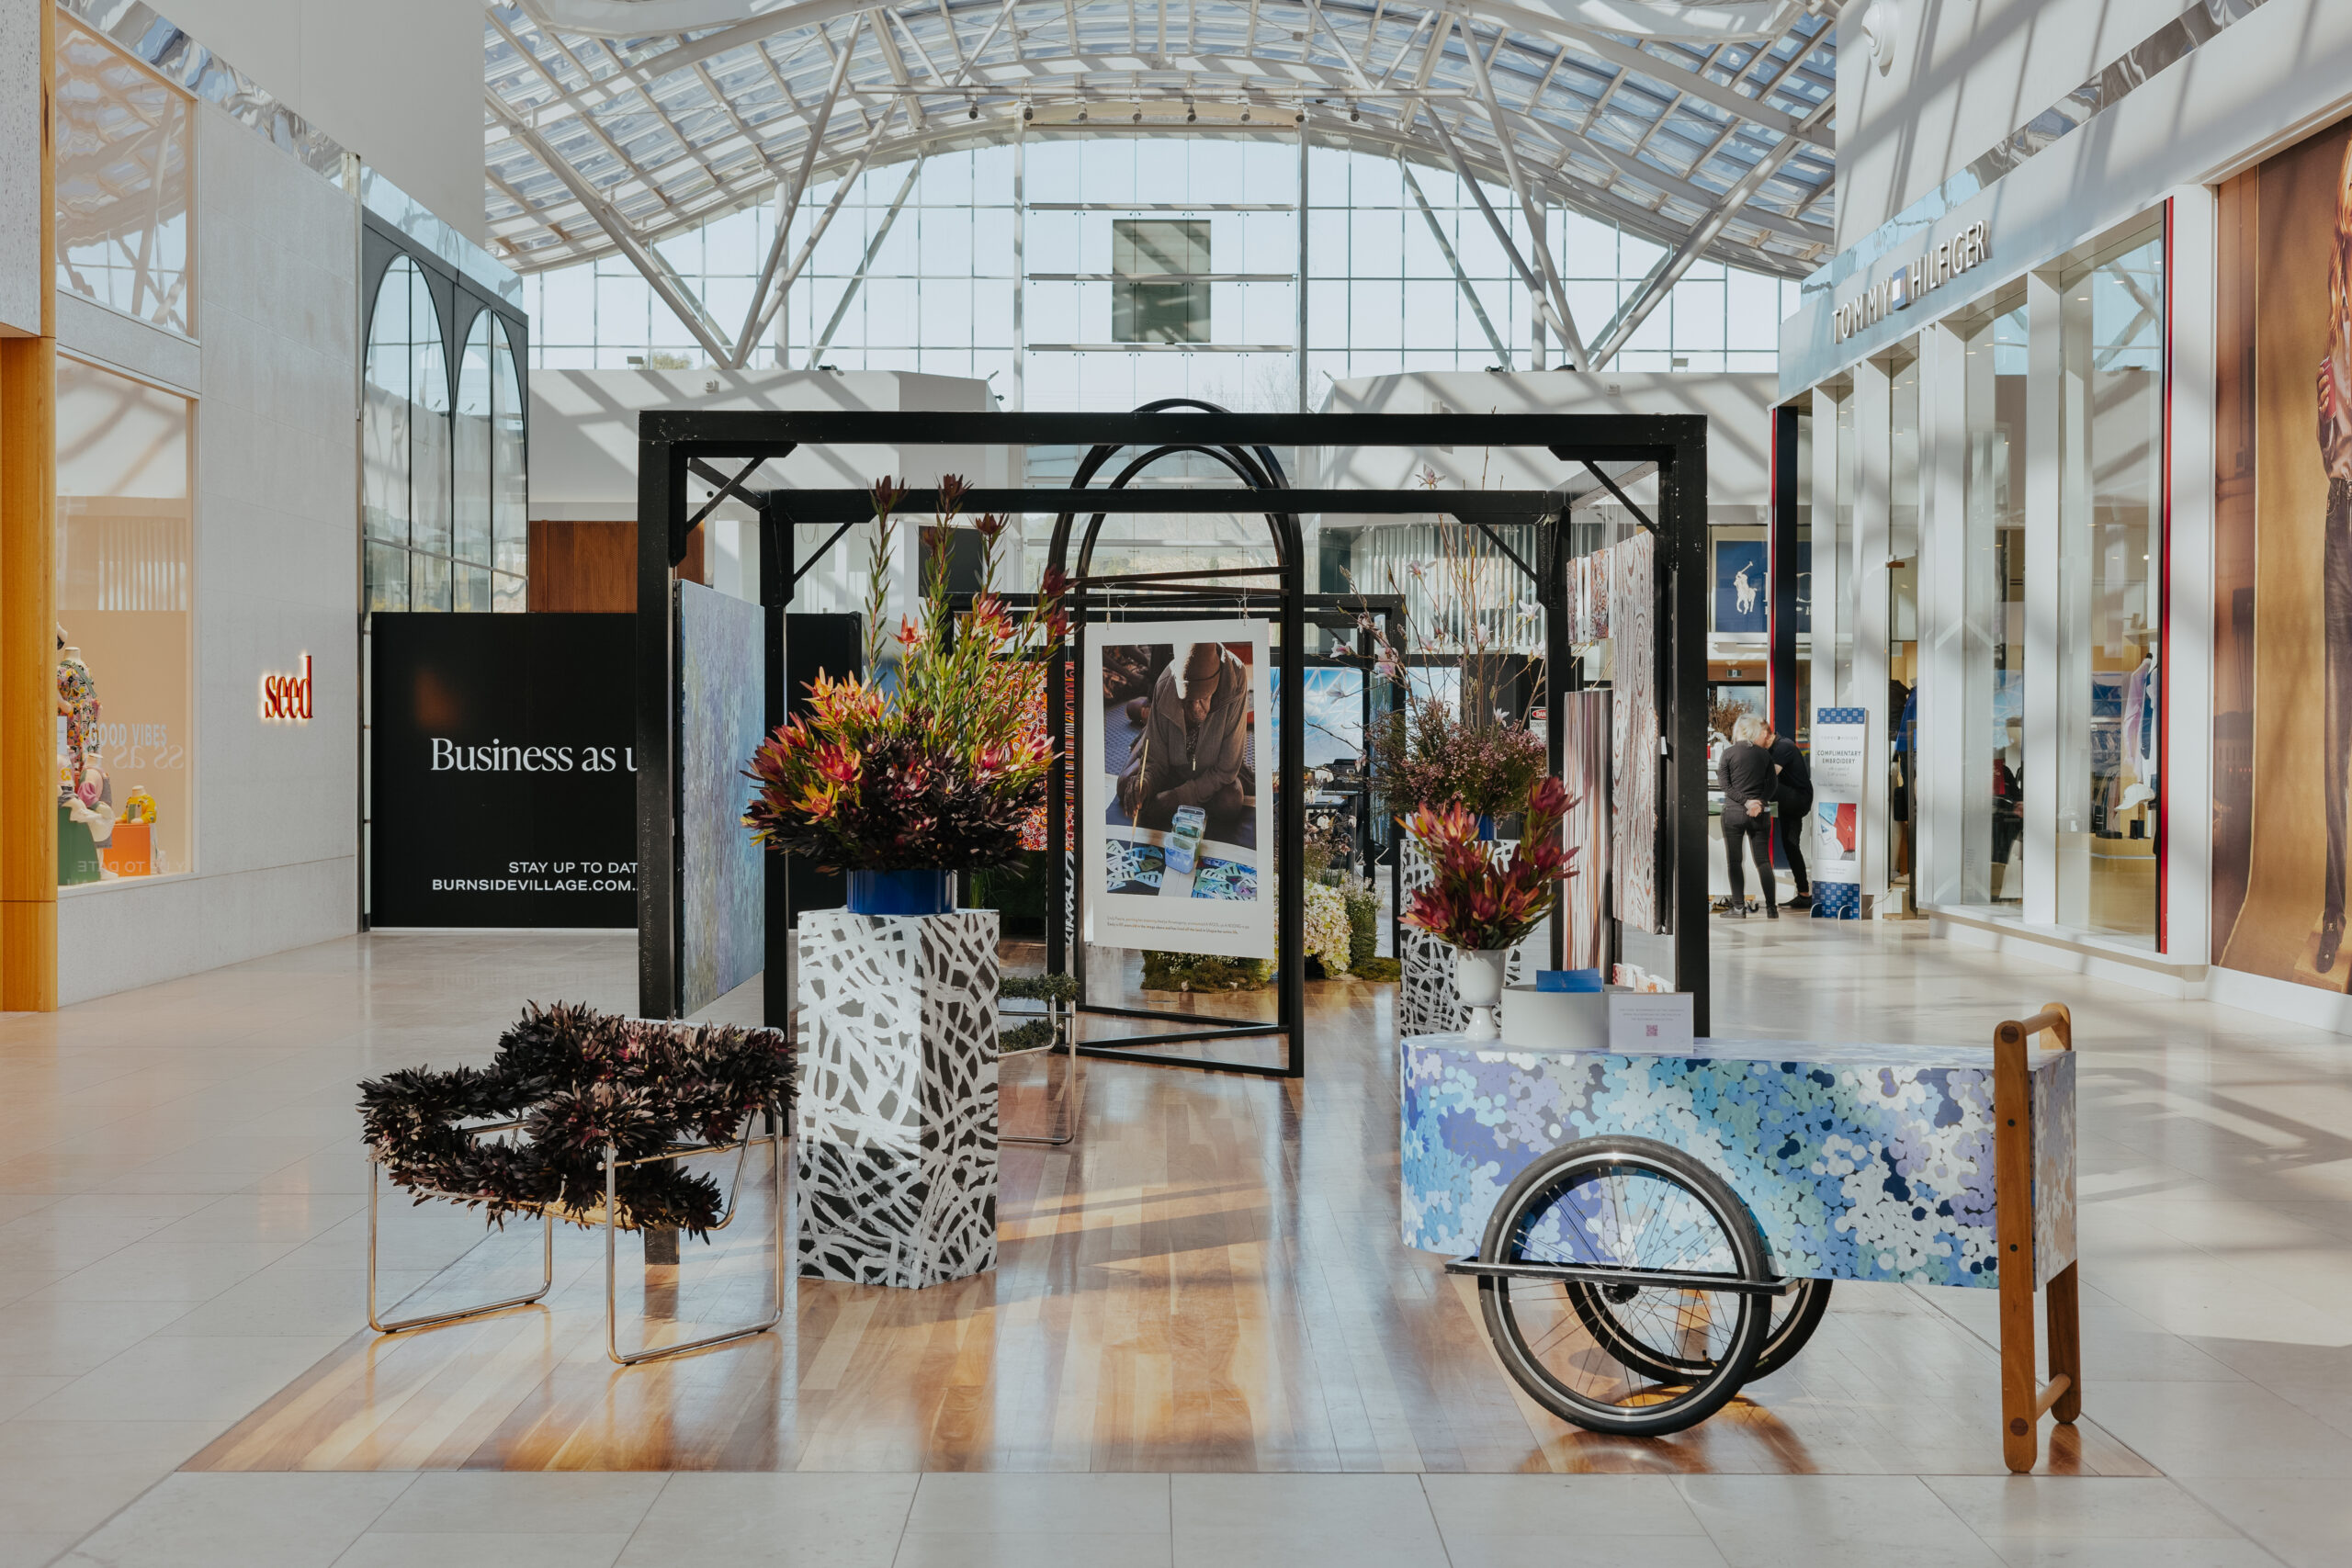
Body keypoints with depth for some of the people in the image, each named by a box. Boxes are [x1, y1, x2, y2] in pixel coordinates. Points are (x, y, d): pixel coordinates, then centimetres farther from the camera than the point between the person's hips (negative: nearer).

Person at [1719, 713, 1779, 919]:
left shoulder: (1728, 753, -2)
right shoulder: (1764, 754, 4)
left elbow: (1724, 784, -6)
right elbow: (1772, 785, 1)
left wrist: (1746, 801, -9)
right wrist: (1759, 802, -6)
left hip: (1734, 811, -2)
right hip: (1760, 813, 2)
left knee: (1734, 861, 4)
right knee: (1763, 861, 7)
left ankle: (1739, 907, 0)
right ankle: (1771, 907, 5)